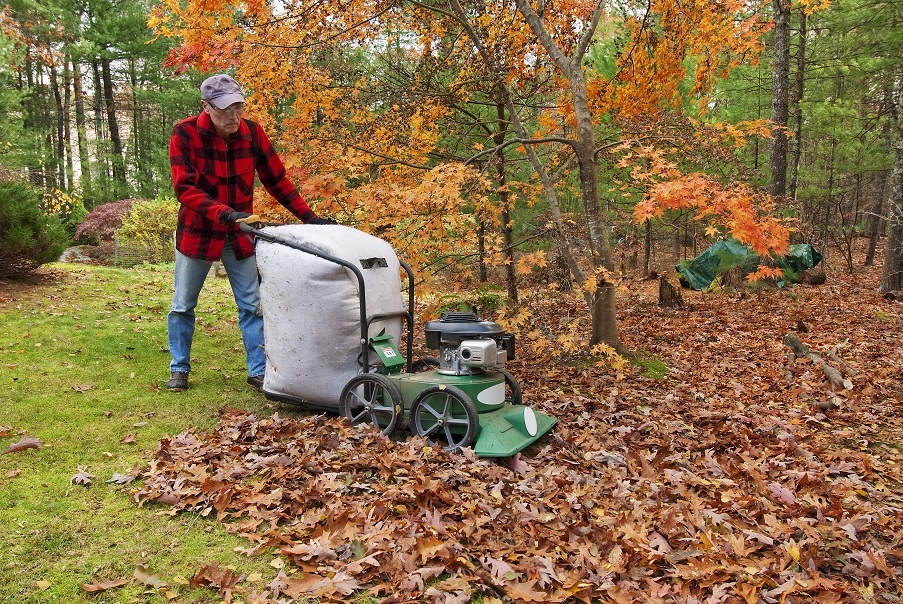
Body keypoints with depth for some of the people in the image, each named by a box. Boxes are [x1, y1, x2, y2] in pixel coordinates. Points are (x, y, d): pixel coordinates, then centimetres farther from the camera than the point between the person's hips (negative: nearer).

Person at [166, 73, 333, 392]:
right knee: (182, 306, 9)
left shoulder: (252, 132, -8)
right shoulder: (185, 133, -16)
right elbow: (185, 189, -23)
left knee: (252, 305, 2)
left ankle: (259, 372, 12)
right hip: (197, 232, -2)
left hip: (240, 234, 2)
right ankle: (179, 369, 26)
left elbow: (276, 180, -1)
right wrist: (224, 213, -38)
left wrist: (309, 216, -7)